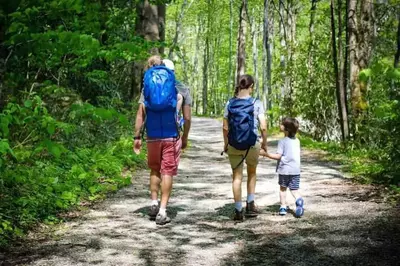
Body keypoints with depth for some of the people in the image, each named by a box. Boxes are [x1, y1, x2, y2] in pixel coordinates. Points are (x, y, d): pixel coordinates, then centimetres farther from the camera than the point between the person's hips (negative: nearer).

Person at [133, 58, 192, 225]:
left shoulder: (148, 88, 3)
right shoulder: (182, 90, 3)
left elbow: (140, 115, -2)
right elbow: (187, 118, 3)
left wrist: (137, 137, 2)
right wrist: (185, 137, 14)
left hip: (153, 136, 1)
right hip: (173, 136, -1)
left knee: (155, 170, 20)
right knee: (167, 172, 3)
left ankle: (154, 203, 14)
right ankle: (162, 212, -1)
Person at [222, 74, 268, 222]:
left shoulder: (230, 103, -2)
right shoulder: (256, 104, -8)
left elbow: (225, 128, -1)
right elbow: (263, 127, -12)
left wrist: (225, 143, 13)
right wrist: (264, 143, 3)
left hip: (234, 146, 1)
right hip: (252, 145, -1)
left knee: (237, 177, 9)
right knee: (252, 173, 23)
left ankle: (238, 211, 9)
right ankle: (250, 204, 23)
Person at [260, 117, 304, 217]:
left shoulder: (282, 141, -10)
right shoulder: (297, 141, 8)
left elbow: (278, 156, -15)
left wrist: (265, 154, -12)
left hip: (284, 169, -4)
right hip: (295, 170, 4)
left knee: (283, 188, 15)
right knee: (294, 189, 6)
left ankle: (283, 207, 14)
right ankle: (299, 200, -22)